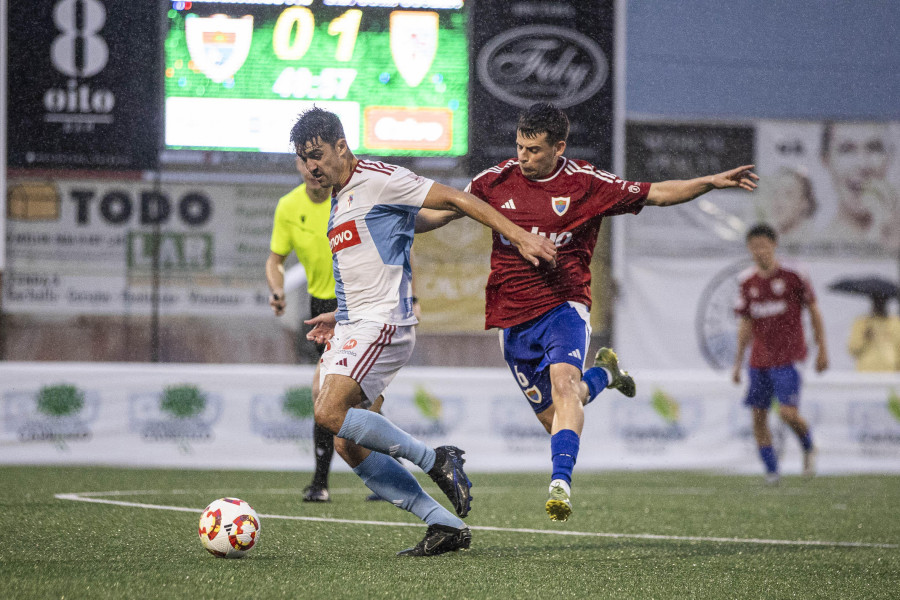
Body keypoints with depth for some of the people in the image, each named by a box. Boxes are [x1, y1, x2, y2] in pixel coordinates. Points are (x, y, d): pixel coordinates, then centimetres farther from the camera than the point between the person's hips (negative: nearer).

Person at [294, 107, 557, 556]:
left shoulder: (378, 180, -6)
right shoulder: (337, 201, 22)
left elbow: (452, 200, -9)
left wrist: (519, 236, -14)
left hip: (383, 323, -9)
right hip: (350, 328, 9)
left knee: (329, 413, -25)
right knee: (348, 446, -1)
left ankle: (435, 460, -10)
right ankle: (446, 525, 0)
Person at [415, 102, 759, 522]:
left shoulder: (586, 184, -4)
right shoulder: (496, 181, 1)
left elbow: (656, 194, 2)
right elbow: (444, 211, 13)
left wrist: (713, 182, -7)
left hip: (563, 304, -3)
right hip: (512, 318, 3)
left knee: (563, 382, -30)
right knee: (552, 417, 6)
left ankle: (560, 484, -38)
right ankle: (602, 374, 37)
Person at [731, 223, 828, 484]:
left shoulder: (792, 277, -6)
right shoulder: (748, 283, 6)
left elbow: (814, 311, 1)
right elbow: (745, 325, 13)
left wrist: (822, 349, -1)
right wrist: (738, 362, 10)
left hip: (788, 357, -5)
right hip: (759, 361, 5)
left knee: (788, 413, -17)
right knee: (758, 416, 1)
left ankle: (808, 447, 13)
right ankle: (771, 471, 12)